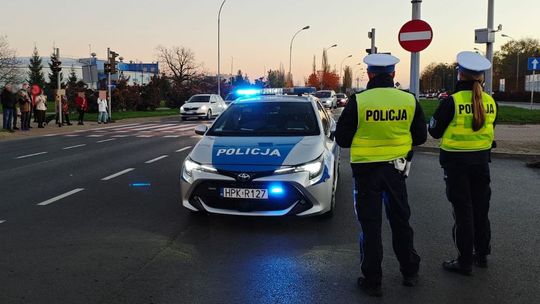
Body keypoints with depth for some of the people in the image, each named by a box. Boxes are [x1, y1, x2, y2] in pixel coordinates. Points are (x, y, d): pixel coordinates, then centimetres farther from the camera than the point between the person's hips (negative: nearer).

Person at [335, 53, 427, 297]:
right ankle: (410, 272, 31)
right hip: (396, 168, 3)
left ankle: (372, 281, 13)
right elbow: (420, 137, 5)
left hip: (366, 170, -3)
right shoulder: (409, 100, -5)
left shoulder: (358, 102, -15)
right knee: (400, 221, 19)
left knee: (370, 226, 7)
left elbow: (342, 139, -8)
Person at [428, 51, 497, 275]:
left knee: (463, 211, 3)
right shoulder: (490, 102, -1)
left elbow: (435, 131, -8)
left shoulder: (452, 102, -17)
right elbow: (489, 130, 12)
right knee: (480, 208, 17)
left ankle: (465, 261, 9)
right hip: (482, 160, 5)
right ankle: (482, 254, 30)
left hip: (457, 162, -5)